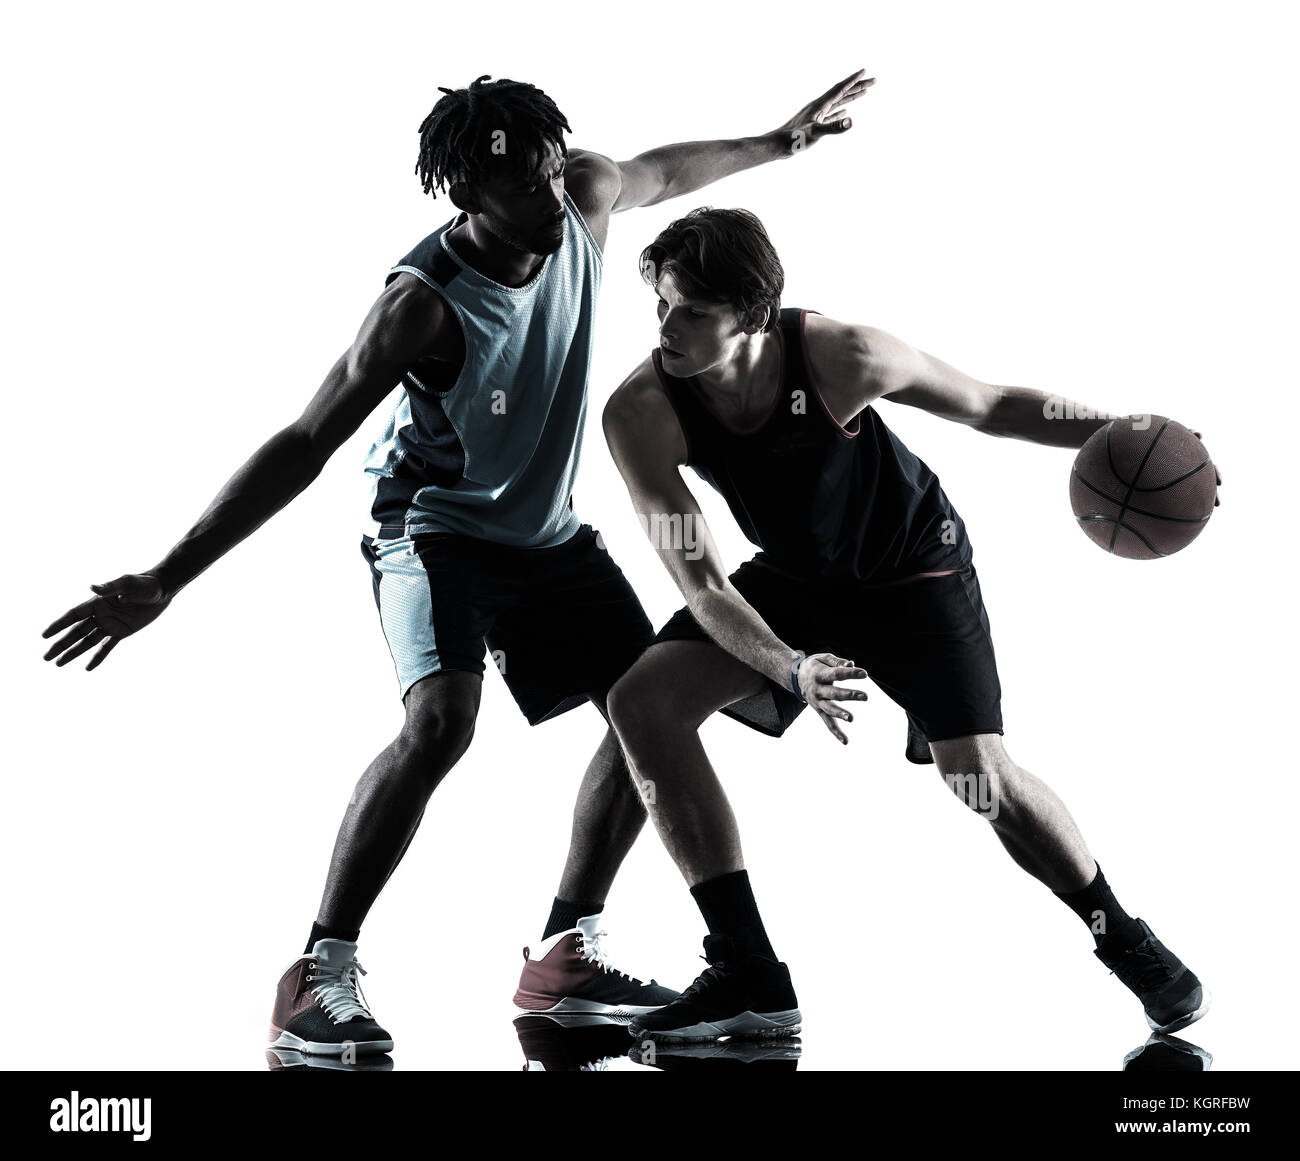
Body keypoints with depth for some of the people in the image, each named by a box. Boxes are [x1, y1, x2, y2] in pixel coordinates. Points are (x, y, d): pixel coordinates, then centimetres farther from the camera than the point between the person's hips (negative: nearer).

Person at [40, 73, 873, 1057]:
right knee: (441, 720, -29)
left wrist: (780, 142, 25)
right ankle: (320, 979, -20)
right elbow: (303, 448, -29)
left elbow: (661, 171, 13)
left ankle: (566, 957, 13)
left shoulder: (587, 197, -14)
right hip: (435, 527, -7)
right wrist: (163, 581, -32)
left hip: (546, 530, 7)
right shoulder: (423, 303, -30)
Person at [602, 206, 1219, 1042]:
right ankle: (750, 979, -10)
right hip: (795, 578, 3)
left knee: (981, 777, -15)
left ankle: (1126, 940, 15)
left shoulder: (841, 358, -32)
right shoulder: (642, 414, -26)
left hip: (913, 565, -3)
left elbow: (990, 407, -15)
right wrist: (791, 669, -41)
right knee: (644, 701, -16)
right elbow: (699, 581, -25)